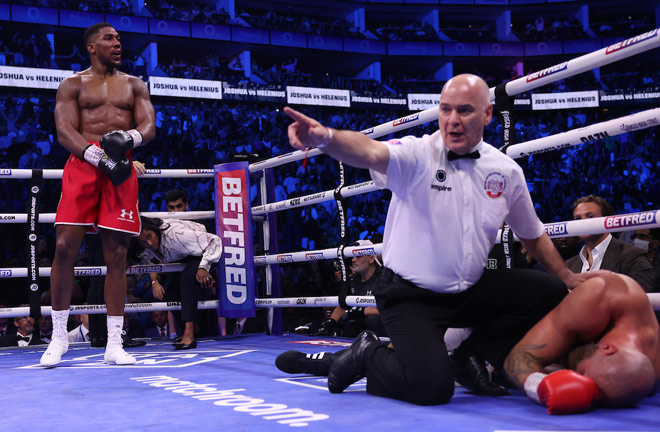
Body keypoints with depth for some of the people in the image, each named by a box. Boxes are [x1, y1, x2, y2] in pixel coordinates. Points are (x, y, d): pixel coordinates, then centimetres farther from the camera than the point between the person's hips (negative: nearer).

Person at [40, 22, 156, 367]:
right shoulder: (73, 85, 12)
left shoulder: (134, 85, 19)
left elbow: (149, 126, 8)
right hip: (83, 164, -1)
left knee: (116, 254, -2)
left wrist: (129, 137, -17)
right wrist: (100, 157, -19)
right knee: (65, 247, -11)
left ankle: (114, 344, 2)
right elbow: (64, 132, -2)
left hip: (122, 170, 2)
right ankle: (59, 336, 5)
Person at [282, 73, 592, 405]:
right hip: (410, 296, -6)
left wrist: (567, 277, 16)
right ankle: (367, 356, 10)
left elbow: (533, 236, 17)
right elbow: (370, 153, -38)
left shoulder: (507, 171, 1)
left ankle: (471, 353, 11)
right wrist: (325, 137, -57)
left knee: (552, 292, -6)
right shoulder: (417, 155, -15)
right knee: (432, 388, -22)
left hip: (470, 292, 6)